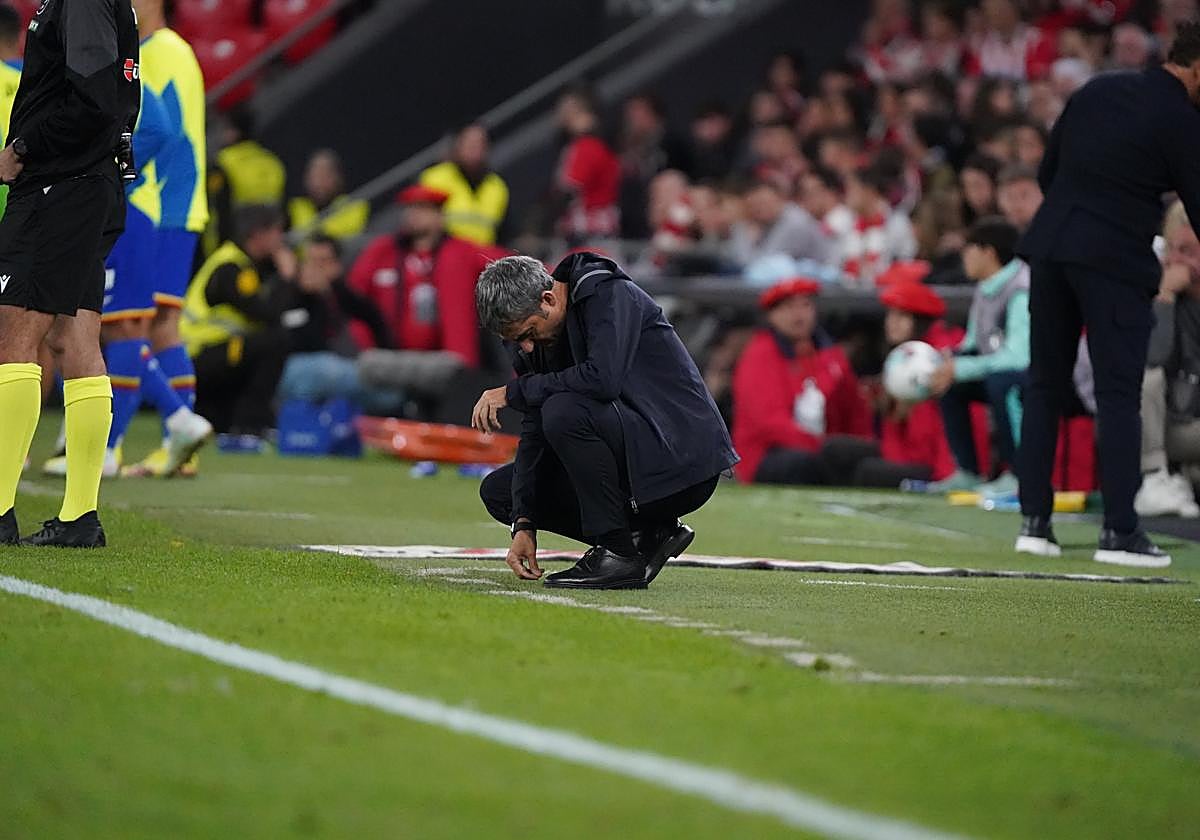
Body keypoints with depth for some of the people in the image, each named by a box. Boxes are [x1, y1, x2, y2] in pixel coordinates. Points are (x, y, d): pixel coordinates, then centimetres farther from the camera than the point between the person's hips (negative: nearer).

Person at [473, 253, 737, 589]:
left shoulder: (611, 295, -17)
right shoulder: (532, 339, 6)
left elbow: (603, 379, -33)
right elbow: (534, 432, 3)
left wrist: (513, 392, -23)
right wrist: (524, 524, -7)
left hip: (683, 459, -9)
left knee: (564, 411, -30)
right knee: (497, 492, 8)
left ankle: (618, 554, -19)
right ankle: (648, 533, 5)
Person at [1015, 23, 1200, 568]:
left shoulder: (1099, 89, 12)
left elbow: (1048, 170, 16)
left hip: (1052, 244, 6)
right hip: (1116, 261, -6)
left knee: (1045, 384, 11)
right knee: (1119, 394, -3)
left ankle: (1034, 520, 10)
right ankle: (1119, 530, -7)